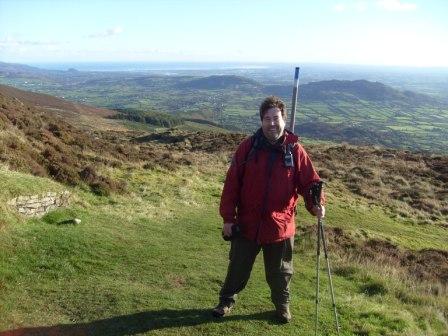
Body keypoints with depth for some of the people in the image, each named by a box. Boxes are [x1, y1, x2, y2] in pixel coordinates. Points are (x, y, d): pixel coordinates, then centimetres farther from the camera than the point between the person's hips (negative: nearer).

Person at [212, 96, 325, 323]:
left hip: (280, 226, 0)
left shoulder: (295, 150, -7)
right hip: (247, 224, 0)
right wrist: (228, 217, -7)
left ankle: (282, 305, 44)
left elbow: (309, 181, -3)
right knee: (238, 267, 17)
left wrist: (315, 204, -23)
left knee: (279, 272, 19)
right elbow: (232, 183, -6)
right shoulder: (248, 147, -8)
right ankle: (227, 300, 41)